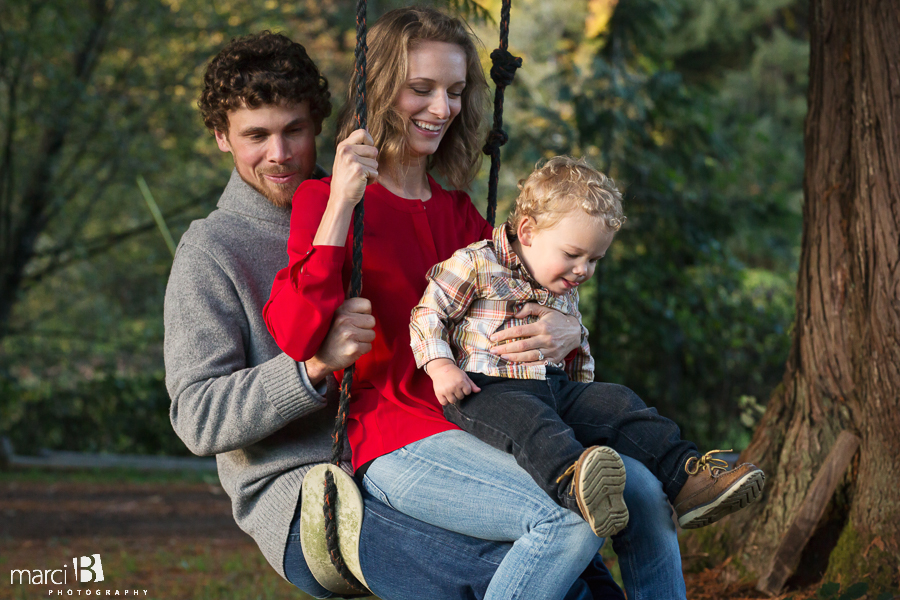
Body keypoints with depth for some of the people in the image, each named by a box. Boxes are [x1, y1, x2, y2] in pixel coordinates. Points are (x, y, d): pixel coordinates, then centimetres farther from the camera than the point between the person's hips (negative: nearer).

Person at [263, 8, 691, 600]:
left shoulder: (456, 212, 21)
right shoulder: (324, 200, 0)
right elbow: (293, 340, -15)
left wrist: (568, 330, -7)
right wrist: (340, 204, -20)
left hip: (479, 428, 7)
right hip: (396, 441, -7)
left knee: (642, 491, -13)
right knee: (572, 520, -28)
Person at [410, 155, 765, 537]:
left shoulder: (565, 293, 20)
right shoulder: (477, 264, -3)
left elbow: (578, 348, 35)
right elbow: (429, 313, -3)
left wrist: (582, 391, 22)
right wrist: (441, 367, -16)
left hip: (554, 388, 7)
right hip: (485, 391, -7)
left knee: (618, 405, -13)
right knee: (528, 420, -39)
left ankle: (686, 481, -24)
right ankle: (573, 484, -69)